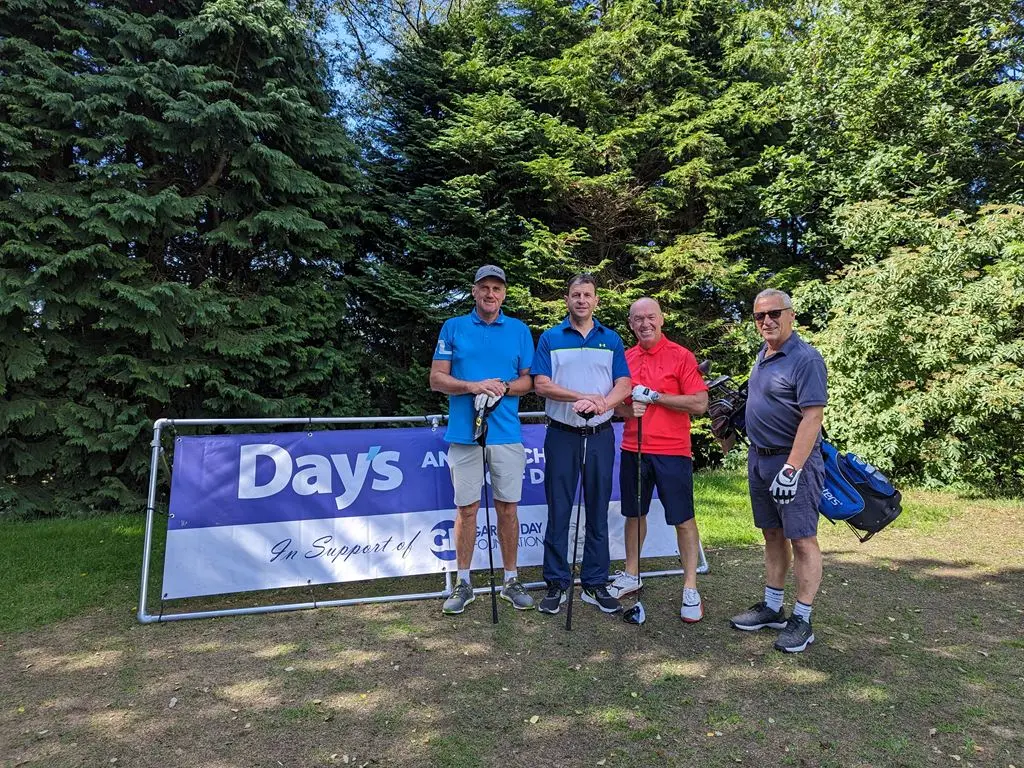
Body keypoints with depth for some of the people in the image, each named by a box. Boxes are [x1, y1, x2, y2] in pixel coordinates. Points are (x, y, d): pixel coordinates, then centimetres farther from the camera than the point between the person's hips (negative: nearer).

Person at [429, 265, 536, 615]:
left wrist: (504, 387, -12)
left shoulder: (520, 330, 10)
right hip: (464, 432, -1)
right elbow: (437, 379, 2)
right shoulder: (453, 328, 7)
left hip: (507, 432, 1)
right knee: (467, 508, 6)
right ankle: (463, 583, 20)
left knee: (508, 507, 8)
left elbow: (529, 380, 9)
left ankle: (511, 580, 22)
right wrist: (474, 386, -15)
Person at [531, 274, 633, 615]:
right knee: (558, 511, 3)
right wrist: (586, 397, -17)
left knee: (598, 511, 8)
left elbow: (624, 385, 1)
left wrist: (600, 403, -19)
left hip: (600, 436, 2)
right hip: (562, 434, -2)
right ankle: (556, 584, 14)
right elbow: (541, 385, -7)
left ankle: (595, 584, 19)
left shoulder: (611, 339, 9)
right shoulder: (550, 338, 4)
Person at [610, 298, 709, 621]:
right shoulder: (624, 358, 7)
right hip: (633, 449, 4)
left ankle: (690, 589, 13)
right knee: (634, 514, 15)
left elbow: (700, 404, -12)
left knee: (683, 519, 2)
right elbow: (615, 403, 13)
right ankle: (632, 575, 31)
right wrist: (628, 409, -10)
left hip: (672, 452, -4)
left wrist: (654, 396, -15)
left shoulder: (681, 356, -5)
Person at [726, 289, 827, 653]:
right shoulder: (762, 356, 12)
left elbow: (812, 417, -21)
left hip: (792, 461, -9)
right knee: (772, 535, 15)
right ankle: (771, 608, 26)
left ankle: (802, 620, 10)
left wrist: (791, 469, -25)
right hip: (759, 458, 9)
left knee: (802, 540, 1)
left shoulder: (805, 359, -15)